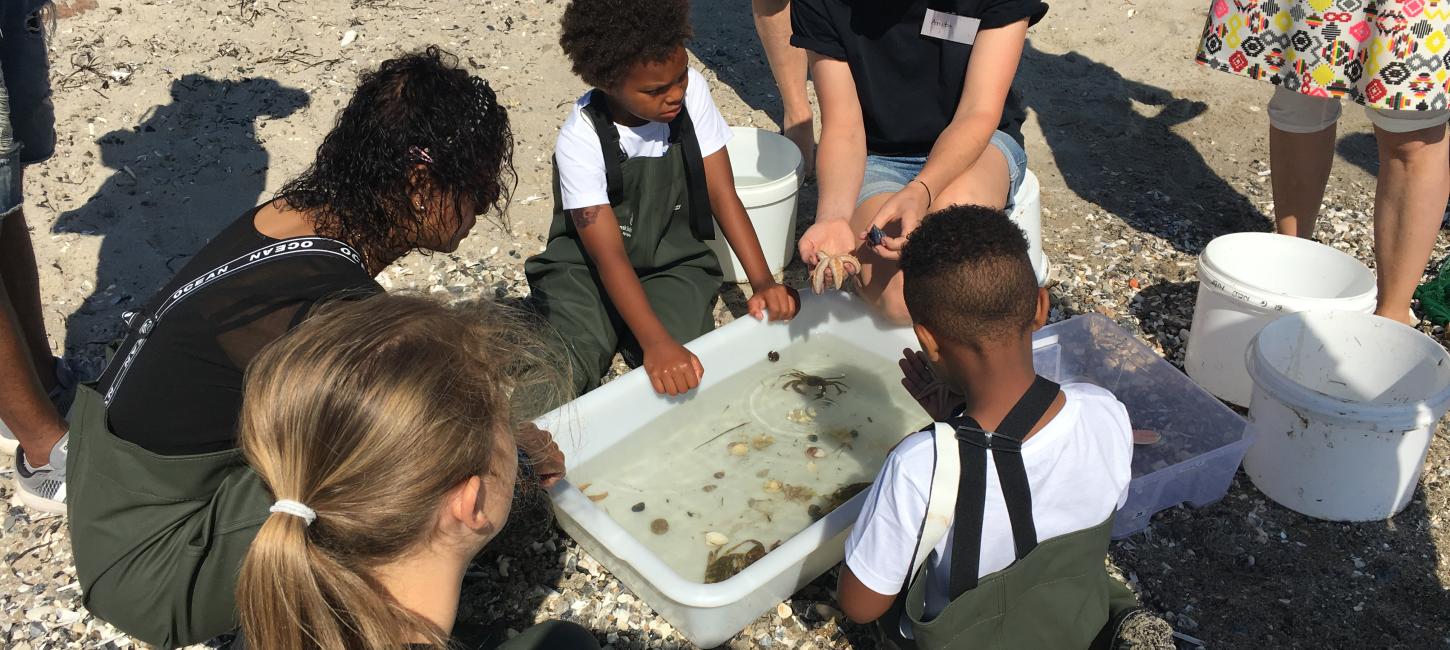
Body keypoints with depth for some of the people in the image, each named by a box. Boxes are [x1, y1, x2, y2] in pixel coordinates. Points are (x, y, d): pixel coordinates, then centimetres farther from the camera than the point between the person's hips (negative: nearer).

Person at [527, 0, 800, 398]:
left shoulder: (691, 91, -12)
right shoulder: (580, 142, -22)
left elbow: (723, 194, -7)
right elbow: (610, 257, -25)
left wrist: (763, 282, -18)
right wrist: (655, 343, -38)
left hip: (674, 265, 3)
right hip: (587, 270, -3)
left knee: (687, 379, -22)